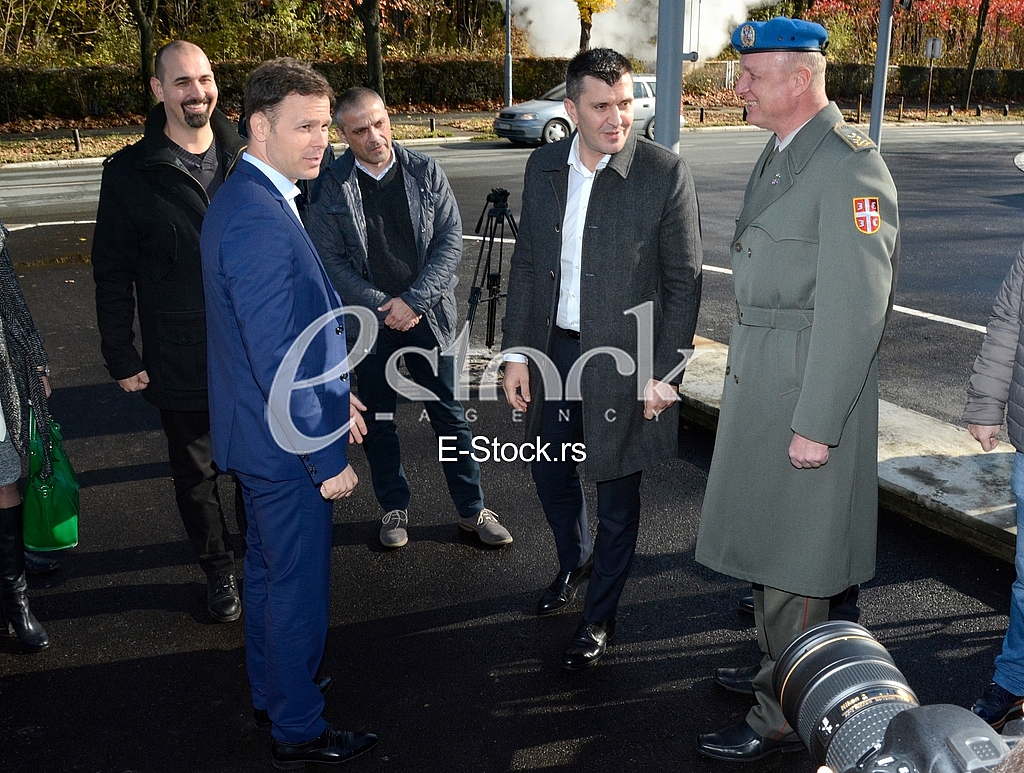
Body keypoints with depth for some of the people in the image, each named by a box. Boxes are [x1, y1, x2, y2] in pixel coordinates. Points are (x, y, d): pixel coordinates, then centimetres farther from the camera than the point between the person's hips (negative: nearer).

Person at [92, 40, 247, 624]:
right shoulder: (130, 174, -6)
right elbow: (113, 275, -2)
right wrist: (121, 357, -3)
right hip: (181, 361, -1)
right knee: (196, 473, 14)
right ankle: (219, 570, 35)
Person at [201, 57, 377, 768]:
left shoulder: (245, 199, 7)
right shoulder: (260, 222, -26)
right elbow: (279, 363, -27)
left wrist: (334, 394, 18)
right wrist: (330, 458, -20)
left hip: (261, 433, 10)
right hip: (287, 443, -10)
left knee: (269, 568, 24)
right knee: (298, 587, 7)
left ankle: (272, 691, 45)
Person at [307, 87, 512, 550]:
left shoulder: (425, 173, -1)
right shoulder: (331, 187, -4)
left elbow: (451, 240, -4)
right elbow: (330, 259, -5)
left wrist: (413, 300, -13)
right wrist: (382, 307, -13)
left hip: (427, 316, 0)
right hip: (369, 323, 0)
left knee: (449, 416, 7)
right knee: (377, 422, 11)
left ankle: (472, 510, 21)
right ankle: (394, 508, 29)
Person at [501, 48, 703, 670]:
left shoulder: (666, 173, -11)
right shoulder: (543, 168, 2)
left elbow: (685, 282, -9)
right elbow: (526, 264, 8)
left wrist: (665, 374, -11)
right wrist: (517, 352, 4)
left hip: (624, 360, -4)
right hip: (553, 350, 5)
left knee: (616, 494, 9)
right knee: (552, 472, 20)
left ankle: (601, 619, 29)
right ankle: (575, 562, 50)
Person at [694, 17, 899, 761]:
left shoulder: (849, 167, -18)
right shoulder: (780, 153, 11)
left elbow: (854, 310, -22)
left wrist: (817, 425, -21)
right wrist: (745, 373, 16)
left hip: (811, 392, -9)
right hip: (761, 383, 9)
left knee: (794, 561, 4)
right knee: (769, 541, 22)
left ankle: (784, 718, 21)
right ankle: (775, 667, 42)